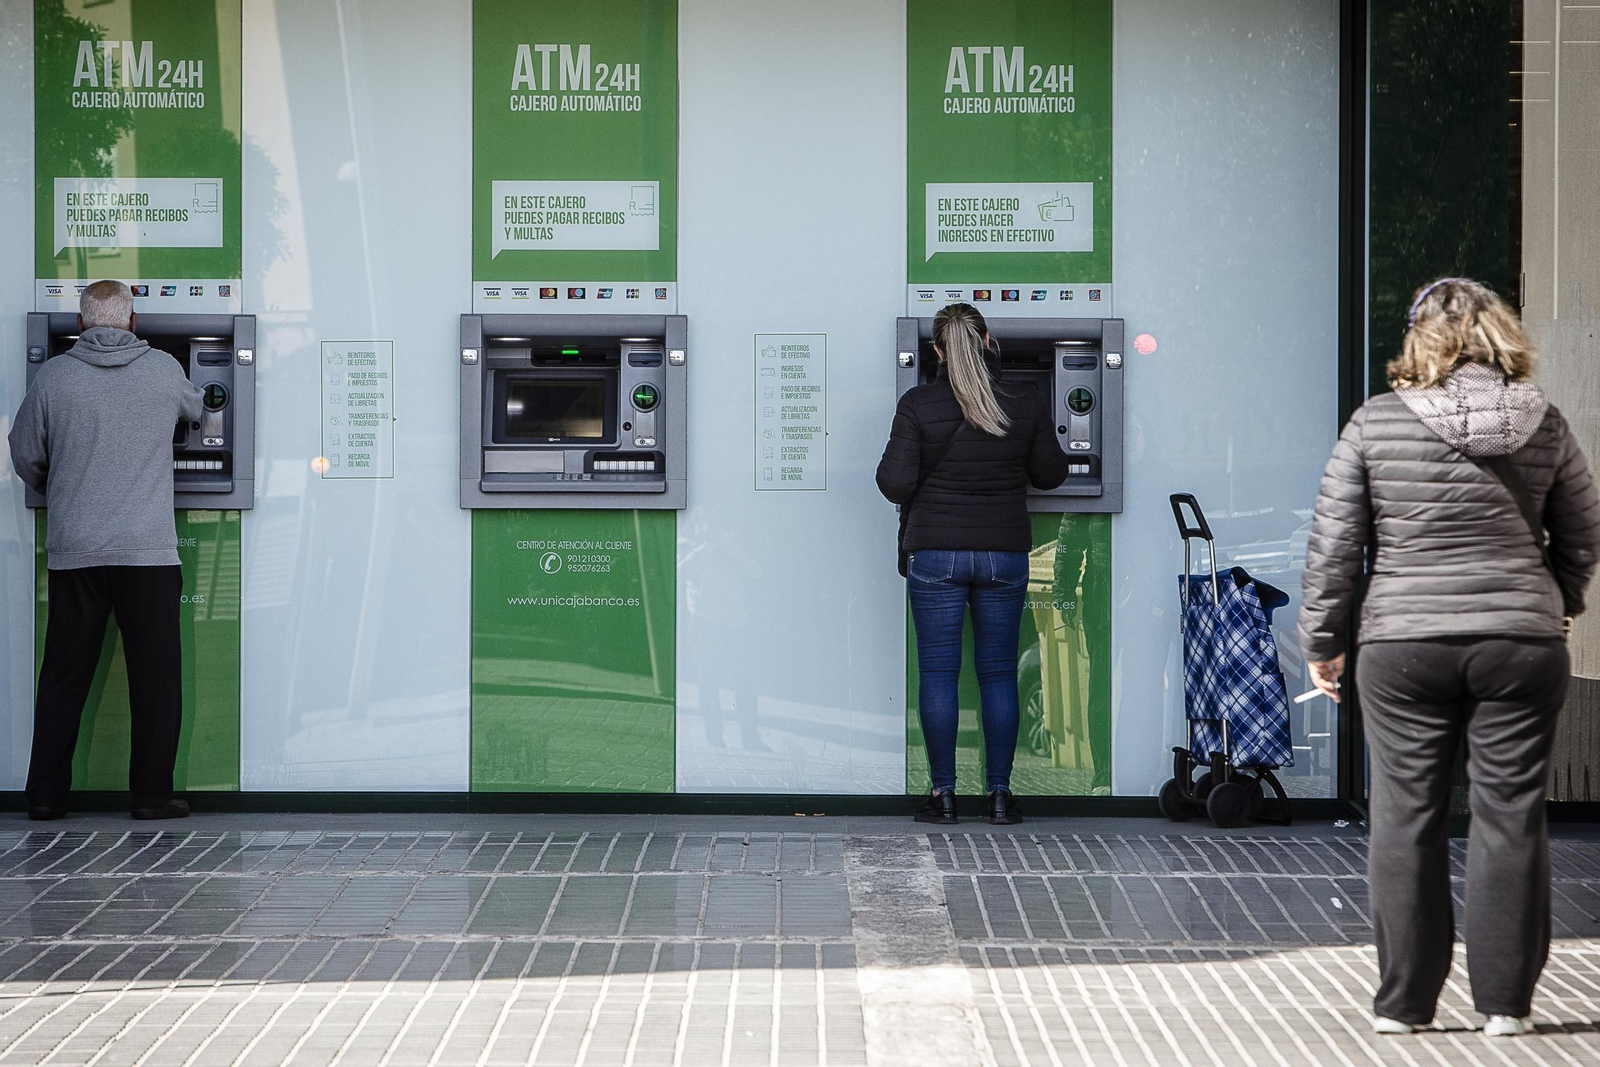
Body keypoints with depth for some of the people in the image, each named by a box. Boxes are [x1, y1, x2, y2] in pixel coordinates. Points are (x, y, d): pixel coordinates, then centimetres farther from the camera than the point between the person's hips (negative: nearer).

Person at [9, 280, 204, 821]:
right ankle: (152, 795, 5)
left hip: (73, 551, 2)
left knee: (63, 676, 9)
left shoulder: (53, 376, 1)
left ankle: (46, 796, 11)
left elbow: (25, 455, 8)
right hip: (148, 549, -2)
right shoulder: (164, 371, 1)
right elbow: (193, 408, 23)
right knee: (155, 676, 5)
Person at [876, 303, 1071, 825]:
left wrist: (888, 464, 13)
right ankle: (1000, 795, 9)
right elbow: (1050, 474, 9)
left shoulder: (918, 405, -8)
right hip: (1005, 552, 2)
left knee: (938, 674, 4)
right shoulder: (1026, 402, -1)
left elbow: (896, 484, -9)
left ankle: (943, 795, 4)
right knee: (999, 673, 8)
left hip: (936, 552, -2)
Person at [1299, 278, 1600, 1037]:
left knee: (1406, 819, 6)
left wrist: (1323, 642, 8)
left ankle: (1402, 1001, 11)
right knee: (1510, 818, 8)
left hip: (1404, 649, -1)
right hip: (1521, 643, 1)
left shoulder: (1374, 424, -3)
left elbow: (1334, 544, -2)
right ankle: (1505, 1001, 13)